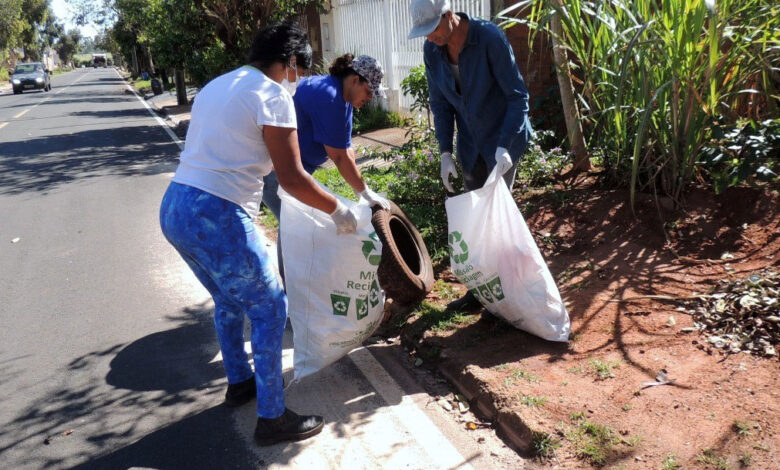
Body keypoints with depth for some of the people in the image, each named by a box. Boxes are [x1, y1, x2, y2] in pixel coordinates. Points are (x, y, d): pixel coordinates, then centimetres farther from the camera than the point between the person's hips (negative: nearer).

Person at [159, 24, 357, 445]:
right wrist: (337, 210, 2)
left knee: (229, 300, 27)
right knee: (269, 309, 5)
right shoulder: (273, 95, -7)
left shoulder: (215, 86, 18)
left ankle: (239, 382, 43)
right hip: (217, 218, -9)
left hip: (174, 208, 9)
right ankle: (272, 419, 13)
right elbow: (292, 179, -11)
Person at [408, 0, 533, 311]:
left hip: (504, 137, -5)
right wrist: (445, 152, -6)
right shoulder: (432, 50, -7)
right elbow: (440, 103, 1)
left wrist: (504, 145, -29)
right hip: (471, 144, 6)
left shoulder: (490, 38, -22)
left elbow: (518, 95, -19)